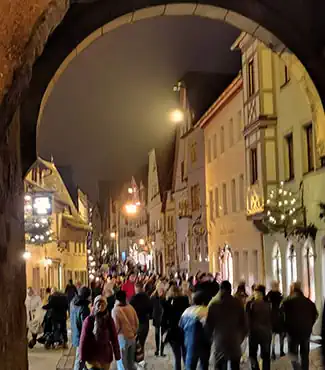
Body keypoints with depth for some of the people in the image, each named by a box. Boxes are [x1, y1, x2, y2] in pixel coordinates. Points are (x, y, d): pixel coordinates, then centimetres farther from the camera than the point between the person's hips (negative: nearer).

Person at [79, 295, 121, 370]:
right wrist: (82, 356, -6)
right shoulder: (89, 320, -8)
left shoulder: (109, 319, 0)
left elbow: (114, 337, 4)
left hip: (105, 355, 3)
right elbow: (84, 339, -6)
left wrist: (117, 354, 4)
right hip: (92, 355, -3)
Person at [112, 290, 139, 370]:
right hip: (132, 337, 6)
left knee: (122, 362, 5)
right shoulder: (131, 307, -1)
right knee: (131, 361, 19)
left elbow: (116, 326, -15)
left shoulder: (115, 310, -16)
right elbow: (137, 322, 5)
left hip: (122, 338, -5)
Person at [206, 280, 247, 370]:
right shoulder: (238, 303, -1)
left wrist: (208, 337, 13)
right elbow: (244, 323, 2)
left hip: (220, 342, -2)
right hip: (235, 342, 2)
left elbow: (209, 324, -4)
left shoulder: (213, 304, -6)